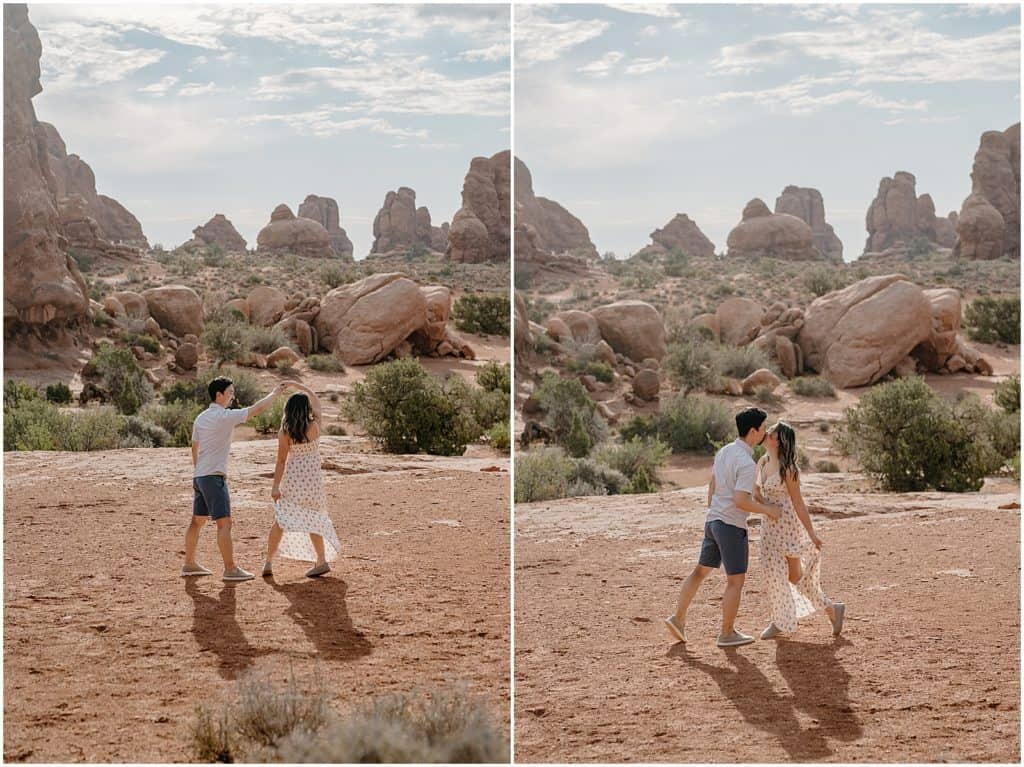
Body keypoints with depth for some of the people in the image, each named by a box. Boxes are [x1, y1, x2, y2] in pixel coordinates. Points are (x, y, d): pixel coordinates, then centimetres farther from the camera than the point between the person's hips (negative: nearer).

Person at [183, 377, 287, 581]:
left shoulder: (201, 418, 11)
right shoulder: (224, 416, -14)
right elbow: (257, 409, -13)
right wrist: (275, 393, 0)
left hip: (199, 476, 9)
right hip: (214, 476, -9)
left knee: (197, 521, 16)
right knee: (224, 523, -8)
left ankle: (190, 564, 23)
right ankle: (230, 569, -8)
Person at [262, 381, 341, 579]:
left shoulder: (284, 432, -9)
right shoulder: (314, 425, -6)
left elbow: (281, 461, -9)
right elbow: (316, 399, 11)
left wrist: (276, 486, -5)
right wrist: (297, 385, 20)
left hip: (292, 479, -1)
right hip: (312, 479, 1)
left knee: (280, 520, 7)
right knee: (313, 519, 13)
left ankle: (269, 561, 4)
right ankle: (321, 560, 10)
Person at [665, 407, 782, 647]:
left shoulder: (724, 452, 7)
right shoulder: (746, 464, -21)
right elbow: (740, 501, -26)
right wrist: (767, 510, -12)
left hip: (713, 521, 9)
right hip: (732, 526, -9)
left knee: (701, 571, 17)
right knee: (735, 581, 3)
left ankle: (678, 618, 16)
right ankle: (727, 633, 10)